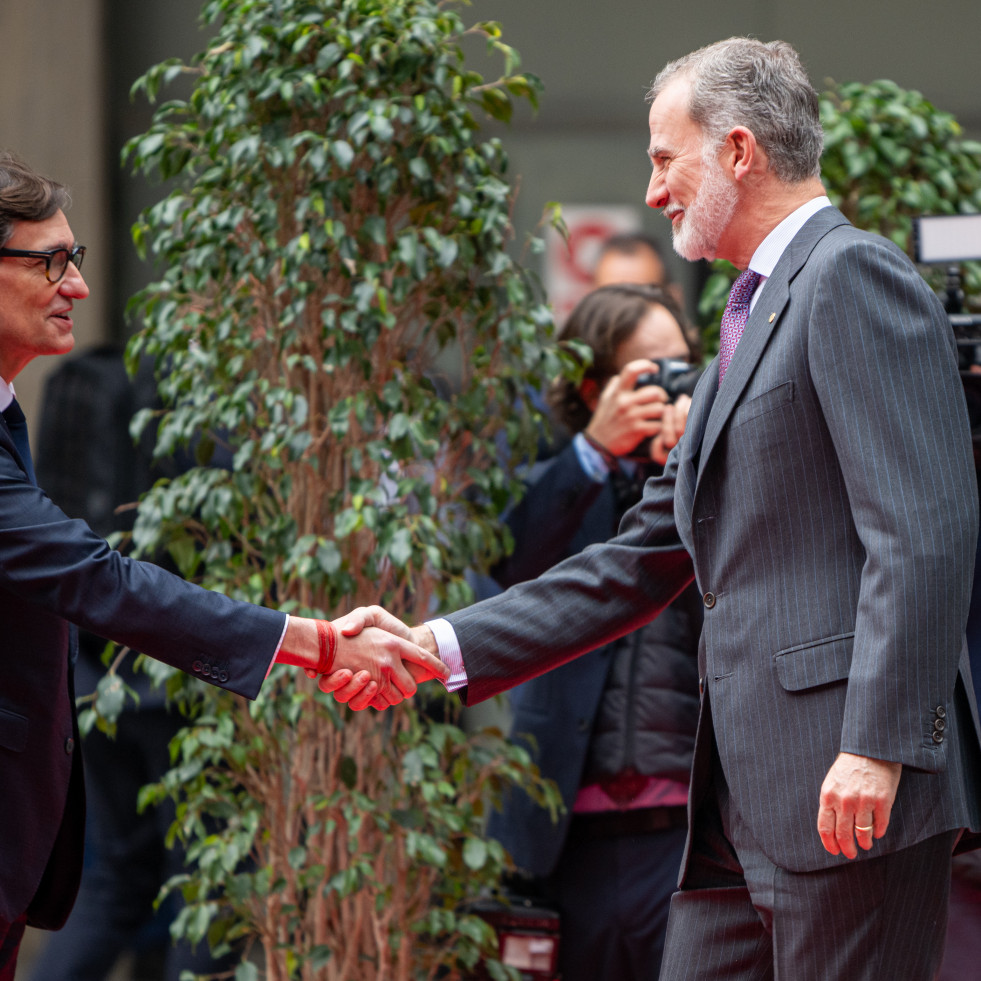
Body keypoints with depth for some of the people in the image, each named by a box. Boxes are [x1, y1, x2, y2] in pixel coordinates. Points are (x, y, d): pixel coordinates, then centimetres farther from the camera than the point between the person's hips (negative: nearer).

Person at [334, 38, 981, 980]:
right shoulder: (750, 322, 25)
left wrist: (876, 748, -23)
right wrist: (440, 648, 18)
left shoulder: (856, 276, -6)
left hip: (855, 792, -10)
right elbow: (640, 564, 25)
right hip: (744, 798, 10)